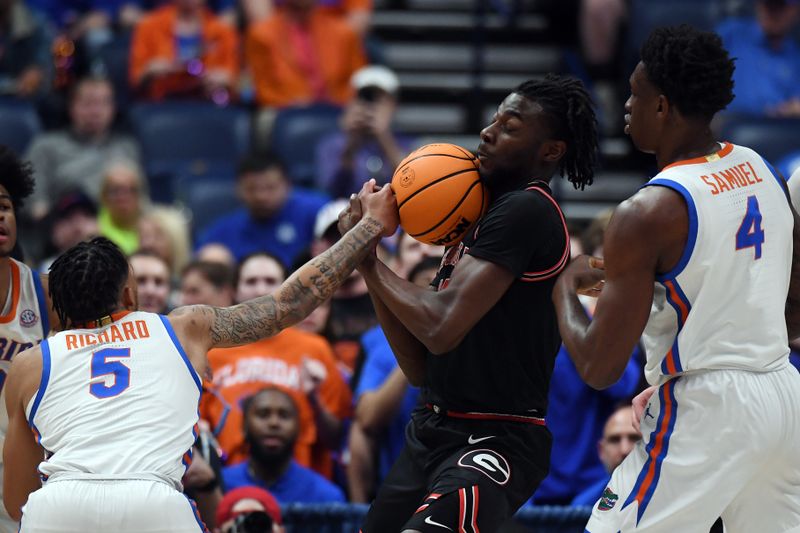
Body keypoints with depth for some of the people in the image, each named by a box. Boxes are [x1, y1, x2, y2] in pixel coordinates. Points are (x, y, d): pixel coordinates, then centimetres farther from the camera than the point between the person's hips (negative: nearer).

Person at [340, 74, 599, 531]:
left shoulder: (528, 211, -13)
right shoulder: (476, 216, 15)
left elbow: (442, 328, -23)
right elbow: (419, 368, 15)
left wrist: (367, 257, -7)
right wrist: (369, 266, 4)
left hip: (494, 442, -10)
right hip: (431, 434, 10)